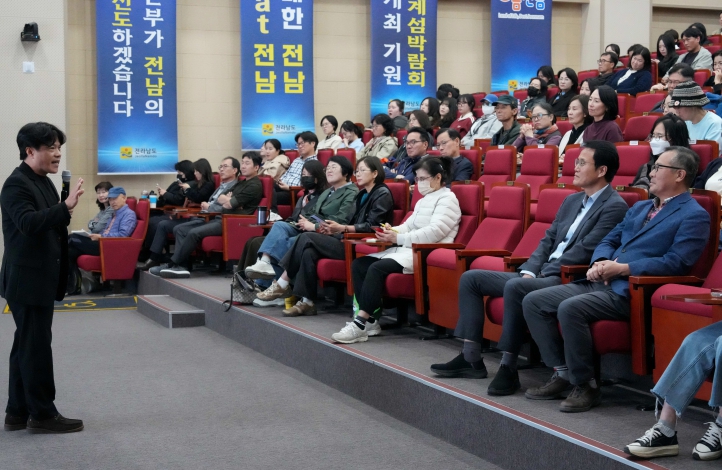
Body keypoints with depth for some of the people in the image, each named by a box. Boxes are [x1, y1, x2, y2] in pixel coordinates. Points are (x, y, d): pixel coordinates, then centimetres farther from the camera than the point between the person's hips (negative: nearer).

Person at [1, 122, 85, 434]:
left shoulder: (44, 183, 14)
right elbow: (28, 223, -30)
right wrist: (66, 207, -37)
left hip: (40, 279, 10)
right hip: (28, 280, -10)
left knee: (27, 347, 14)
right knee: (36, 347, -4)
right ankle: (42, 414, 4)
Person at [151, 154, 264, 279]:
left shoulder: (255, 185, -4)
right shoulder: (241, 184, 24)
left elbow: (230, 205, -13)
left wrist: (209, 207, 1)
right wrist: (226, 200, -8)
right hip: (216, 217, 10)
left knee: (194, 232, -26)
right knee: (179, 229, -2)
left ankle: (172, 265, -15)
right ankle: (180, 266, -15)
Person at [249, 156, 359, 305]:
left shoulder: (351, 194, -3)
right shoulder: (326, 192, 28)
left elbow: (342, 220, -16)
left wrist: (313, 226, -16)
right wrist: (305, 221, 1)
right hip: (309, 230, 9)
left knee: (289, 243, -28)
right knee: (280, 225, -16)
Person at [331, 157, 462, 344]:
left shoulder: (447, 199, -5)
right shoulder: (424, 201, 26)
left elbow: (434, 232, -18)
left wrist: (398, 239, -18)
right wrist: (392, 232, -4)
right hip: (409, 249, 10)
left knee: (377, 268, -29)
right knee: (358, 264, -6)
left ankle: (360, 324, -28)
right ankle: (372, 318, -14)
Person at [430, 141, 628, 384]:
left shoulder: (615, 207, -9)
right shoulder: (572, 201, 18)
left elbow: (584, 251, -17)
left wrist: (543, 273, -15)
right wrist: (529, 271, 0)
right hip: (543, 274, 9)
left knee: (515, 287, -36)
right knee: (471, 278, 4)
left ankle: (508, 367, -27)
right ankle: (471, 358, 0)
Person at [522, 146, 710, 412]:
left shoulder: (694, 216, -3)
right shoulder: (639, 208, 24)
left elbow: (675, 263, -15)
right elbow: (609, 241, 24)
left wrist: (622, 268, -18)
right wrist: (599, 262, -1)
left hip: (631, 291, -9)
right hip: (601, 282, 9)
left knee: (570, 308, -32)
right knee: (533, 301, -4)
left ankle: (585, 386, -16)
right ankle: (562, 372, 1)